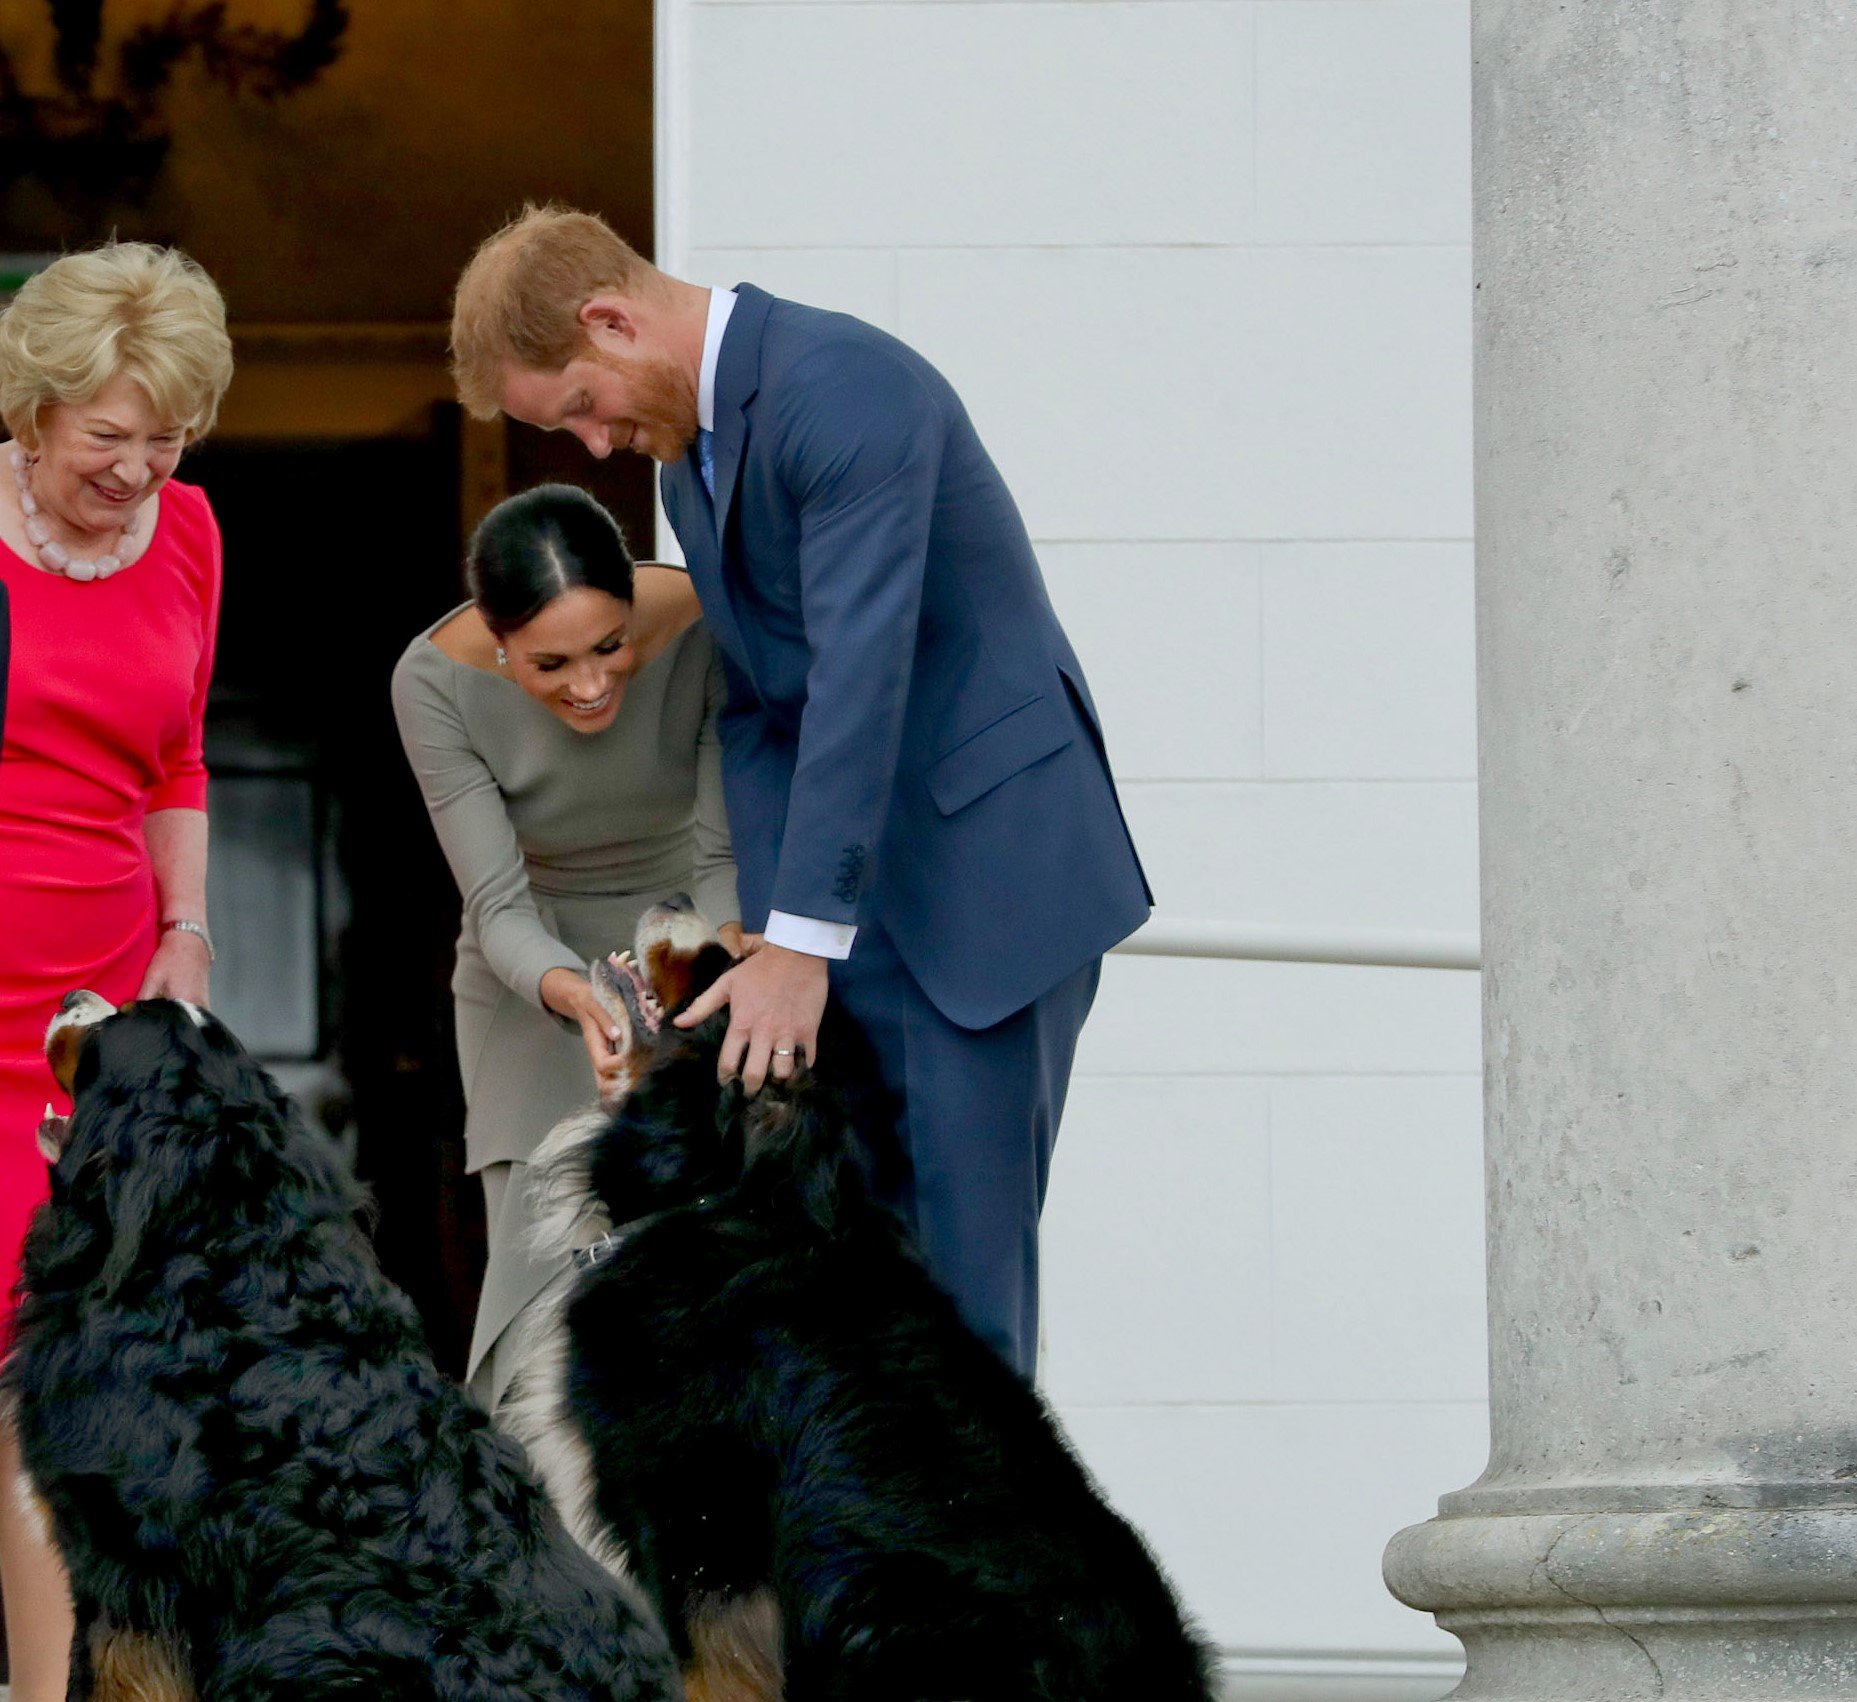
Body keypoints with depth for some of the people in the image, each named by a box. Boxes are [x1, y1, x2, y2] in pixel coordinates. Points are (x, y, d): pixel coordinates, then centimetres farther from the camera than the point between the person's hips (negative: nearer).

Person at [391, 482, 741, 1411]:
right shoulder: (437, 681, -25)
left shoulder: (706, 631, -26)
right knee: (545, 1259, -14)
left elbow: (725, 854, -21)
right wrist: (571, 995, -44)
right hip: (536, 965, 0)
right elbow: (499, 906, -24)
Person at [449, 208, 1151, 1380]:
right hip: (858, 884, 8)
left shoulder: (843, 388, -18)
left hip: (992, 861, -8)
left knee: (959, 1235, -9)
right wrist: (770, 930, 2)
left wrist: (802, 942, -26)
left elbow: (859, 672, -24)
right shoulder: (687, 453, 12)